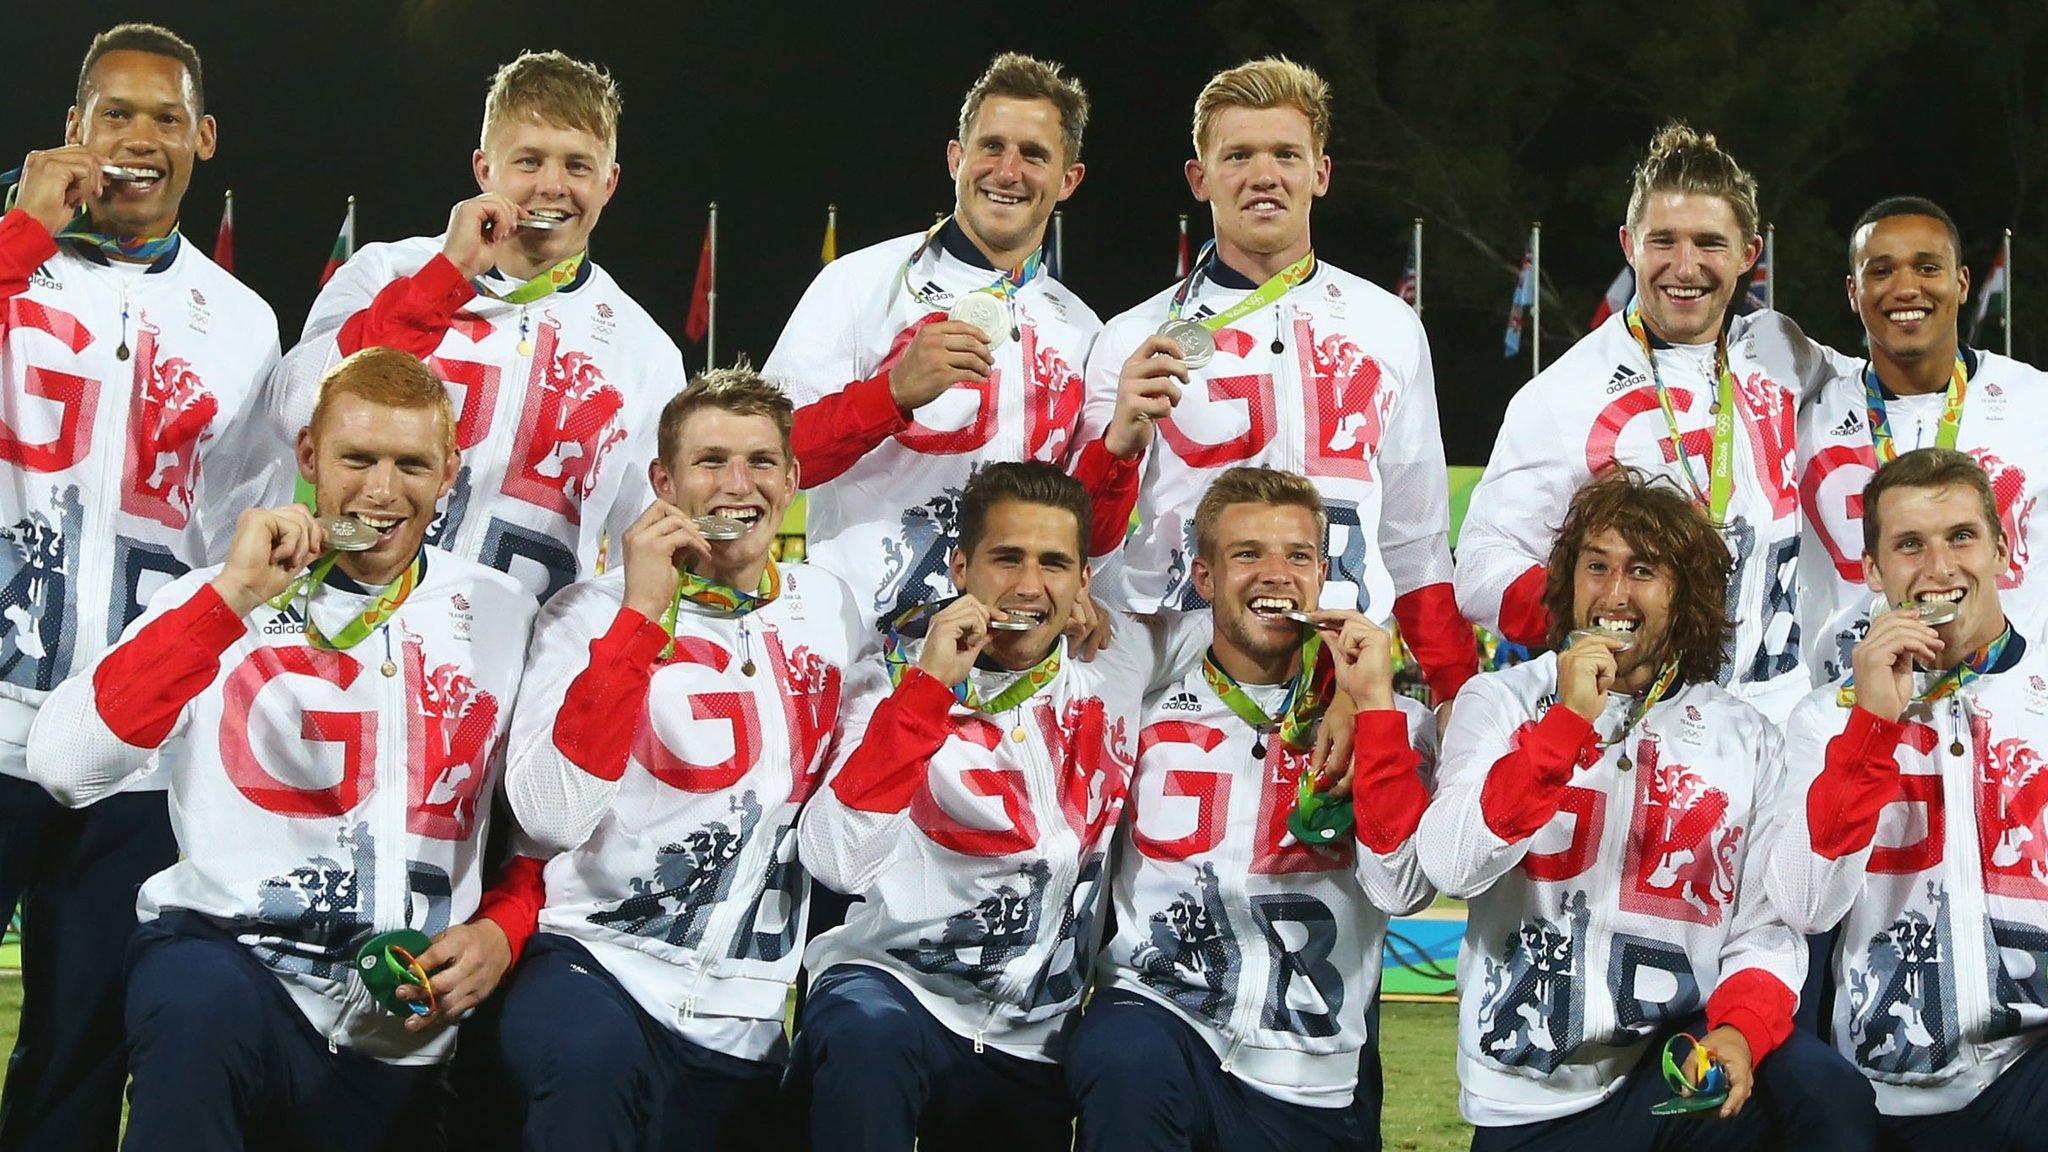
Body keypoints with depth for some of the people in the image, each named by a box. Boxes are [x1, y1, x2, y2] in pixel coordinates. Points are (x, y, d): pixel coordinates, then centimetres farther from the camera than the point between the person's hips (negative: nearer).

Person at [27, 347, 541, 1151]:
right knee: (199, 1004, -36)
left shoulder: (502, 617, 10)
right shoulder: (222, 603, 1)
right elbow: (63, 768, -15)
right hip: (226, 956, -4)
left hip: (405, 1037, 4)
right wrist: (230, 601, -19)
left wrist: (501, 930, -2)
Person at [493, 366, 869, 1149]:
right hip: (604, 958, -4)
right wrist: (641, 617, -20)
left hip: (757, 1019, 4)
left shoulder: (827, 607, 9)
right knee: (592, 1054, -35)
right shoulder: (594, 614, -4)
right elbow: (550, 819, -19)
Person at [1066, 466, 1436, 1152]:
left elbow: (1404, 889, -9)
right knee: (1129, 1061, -32)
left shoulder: (1392, 722, 5)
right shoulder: (1144, 704, 7)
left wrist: (1373, 706, -12)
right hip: (1157, 1013, -1)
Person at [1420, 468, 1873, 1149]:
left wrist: (1740, 1030, -16)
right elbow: (1450, 868, -12)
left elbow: (1766, 927, 5)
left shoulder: (1745, 738, 9)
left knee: (1826, 1091, -27)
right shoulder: (1502, 703, 5)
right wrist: (1569, 723, -19)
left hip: (1682, 1063, 1)